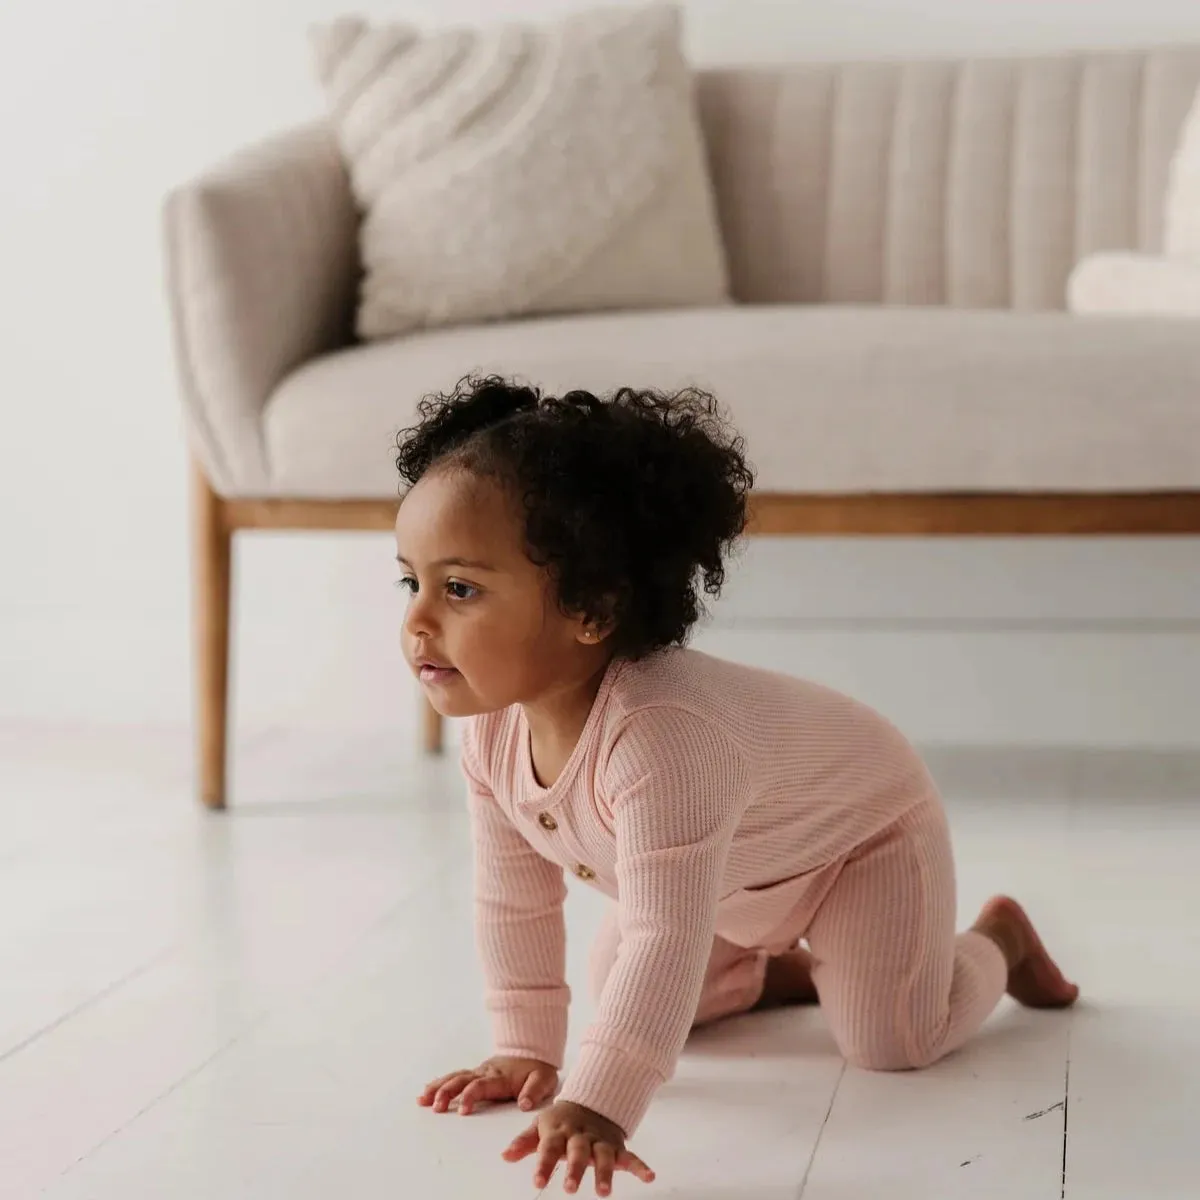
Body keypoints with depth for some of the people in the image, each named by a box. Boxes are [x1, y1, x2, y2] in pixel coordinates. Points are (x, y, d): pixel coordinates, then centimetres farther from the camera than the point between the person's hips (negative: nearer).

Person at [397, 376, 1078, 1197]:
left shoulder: (663, 737, -49)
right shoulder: (492, 728, -22)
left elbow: (666, 939, -52)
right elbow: (514, 902, -8)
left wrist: (598, 1109, -56)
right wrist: (526, 1051, -8)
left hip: (861, 826, -7)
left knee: (894, 1038, -14)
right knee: (618, 984, 7)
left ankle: (996, 939, 18)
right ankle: (783, 967, 32)